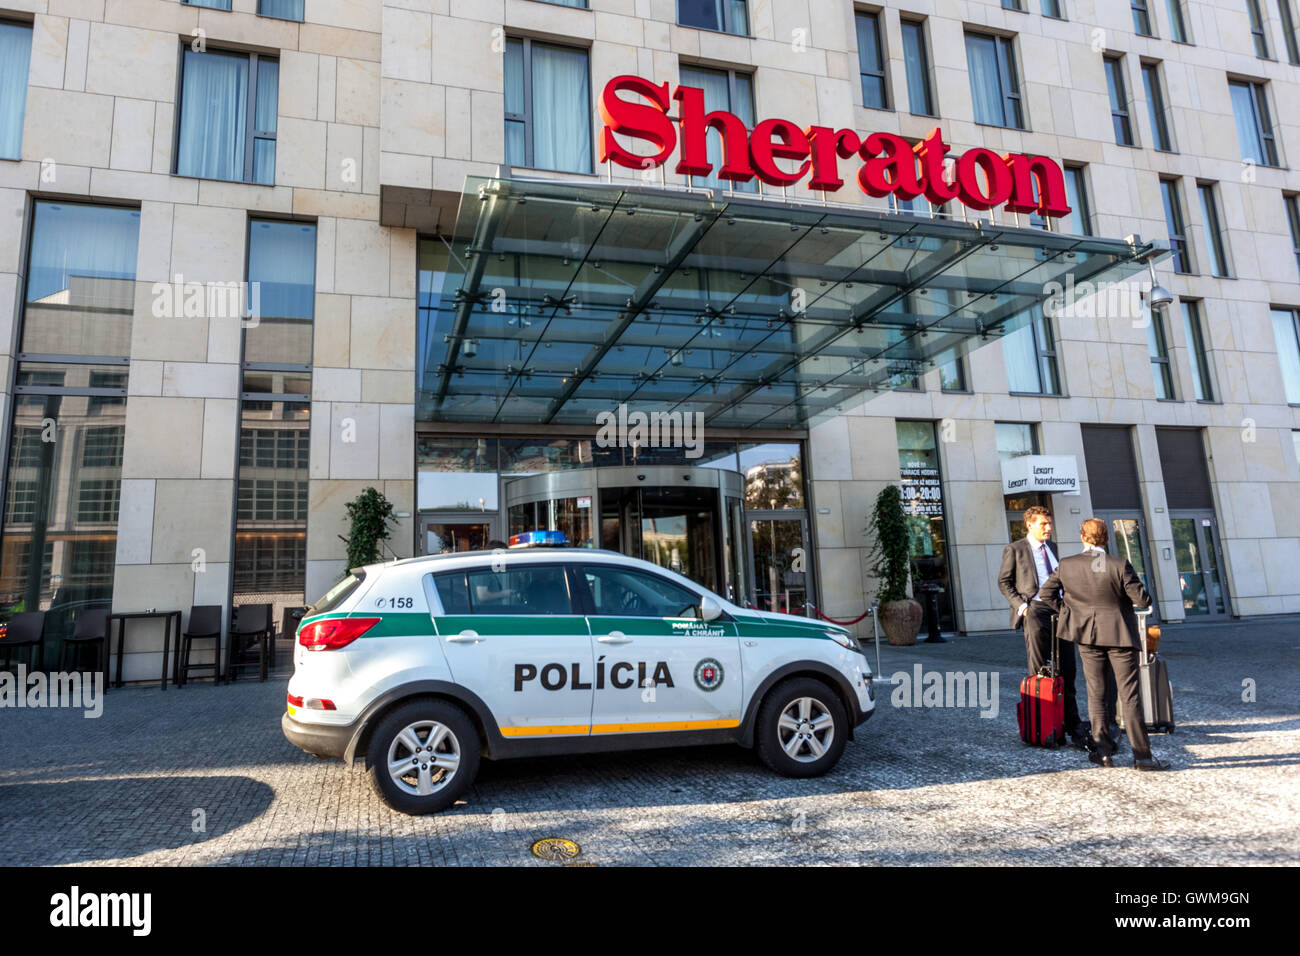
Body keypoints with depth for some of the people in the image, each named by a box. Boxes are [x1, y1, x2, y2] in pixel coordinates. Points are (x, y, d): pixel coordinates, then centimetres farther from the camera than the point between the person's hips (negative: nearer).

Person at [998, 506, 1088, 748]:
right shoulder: (1014, 550, -1)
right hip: (1035, 610, -6)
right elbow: (1004, 582, 0)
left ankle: (1073, 725, 14)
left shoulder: (1051, 547, 18)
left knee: (1067, 670, 7)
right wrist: (1020, 605, -12)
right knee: (1039, 671, -2)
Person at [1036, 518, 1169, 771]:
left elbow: (1045, 594, 0)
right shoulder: (1120, 565, -14)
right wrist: (1146, 597, 11)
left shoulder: (1066, 566, -5)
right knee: (1129, 696, 3)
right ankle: (1142, 755, 5)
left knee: (1096, 694, 11)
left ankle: (1103, 750, 11)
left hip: (1088, 636, 2)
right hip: (1120, 635, -2)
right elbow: (1142, 599, -12)